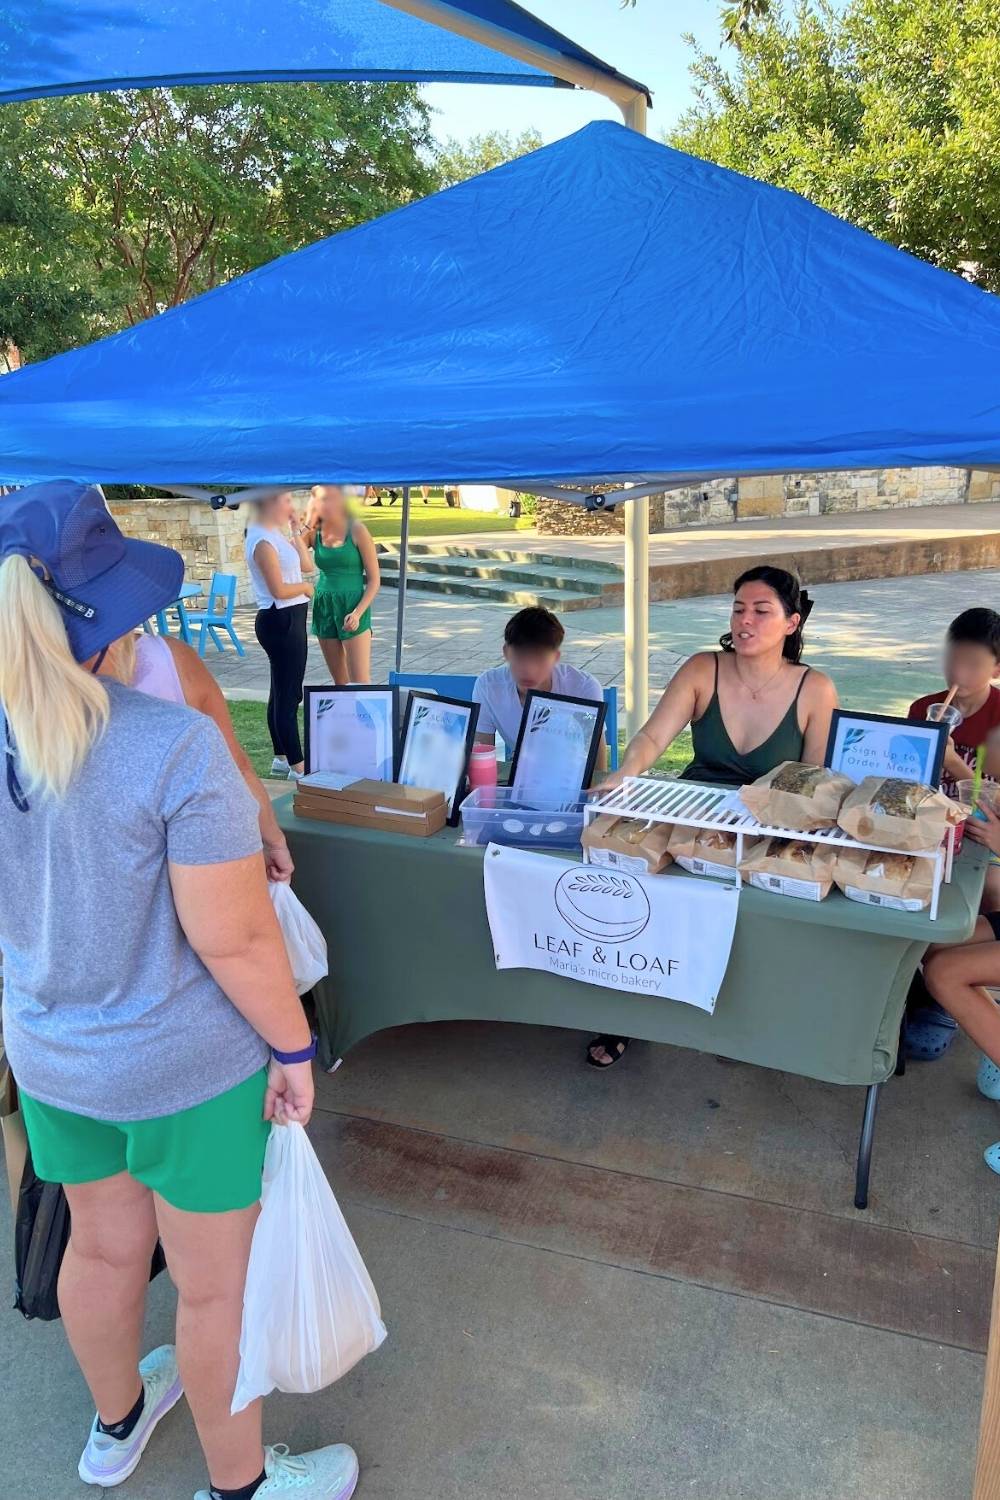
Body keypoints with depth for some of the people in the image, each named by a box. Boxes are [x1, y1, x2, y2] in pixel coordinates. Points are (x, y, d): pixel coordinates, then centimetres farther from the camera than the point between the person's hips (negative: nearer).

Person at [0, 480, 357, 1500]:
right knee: (215, 1286, 17)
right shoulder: (174, 746, -29)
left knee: (101, 1245, 29)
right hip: (188, 1069, -6)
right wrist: (293, 1047, -10)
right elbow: (235, 938, -26)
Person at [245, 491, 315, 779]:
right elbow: (279, 590, -21)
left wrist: (296, 531, 9)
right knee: (289, 695, -6)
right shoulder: (262, 541, -17)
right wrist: (306, 588, -4)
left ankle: (281, 759, 27)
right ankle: (298, 767, -1)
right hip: (280, 621, -11)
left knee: (281, 692, 17)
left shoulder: (275, 535, 13)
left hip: (288, 620, 11)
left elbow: (307, 564, 13)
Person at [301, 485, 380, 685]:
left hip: (352, 608, -4)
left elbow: (374, 580, -5)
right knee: (339, 681, 10)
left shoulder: (356, 531, -7)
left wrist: (358, 613, -16)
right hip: (324, 607, 4)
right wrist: (308, 526, -8)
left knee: (360, 682, -8)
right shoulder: (314, 533, 3)